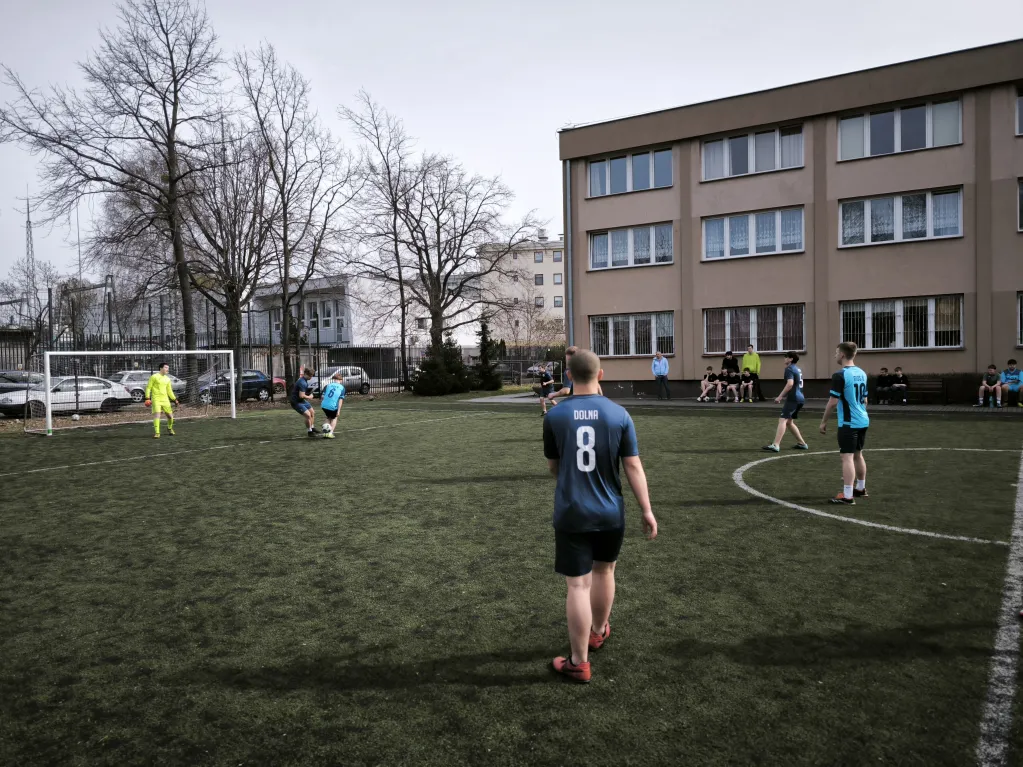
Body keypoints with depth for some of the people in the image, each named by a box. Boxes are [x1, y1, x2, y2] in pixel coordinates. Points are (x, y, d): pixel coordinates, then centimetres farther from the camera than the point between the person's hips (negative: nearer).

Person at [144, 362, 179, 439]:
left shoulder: (167, 379, 14)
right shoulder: (154, 377, -2)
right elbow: (148, 387, -3)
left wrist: (174, 399, 14)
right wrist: (147, 398, -13)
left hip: (165, 399, 5)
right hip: (156, 399, -5)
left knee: (170, 416, 6)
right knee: (157, 415, -17)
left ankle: (170, 429, 33)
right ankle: (157, 433, -15)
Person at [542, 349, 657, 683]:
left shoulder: (554, 416, -7)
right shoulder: (619, 414, -6)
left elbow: (553, 467, 5)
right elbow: (634, 467, -5)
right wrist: (647, 511, 1)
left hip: (571, 513, -2)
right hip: (610, 512, 2)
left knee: (577, 585, 3)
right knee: (604, 571, 23)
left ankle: (579, 662, 11)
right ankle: (598, 631, 45)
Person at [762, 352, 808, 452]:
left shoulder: (789, 369, -9)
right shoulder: (797, 369, 20)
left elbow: (790, 384, -23)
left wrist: (780, 397, -22)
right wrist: (785, 397, 28)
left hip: (793, 399, -10)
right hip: (799, 398, 10)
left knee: (782, 420, -16)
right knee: (789, 422, 19)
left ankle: (775, 445, -26)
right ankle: (802, 443, 24)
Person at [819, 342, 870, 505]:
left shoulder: (840, 375, -16)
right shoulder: (862, 374, 9)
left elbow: (833, 402, -17)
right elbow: (864, 400, 18)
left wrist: (824, 421, -8)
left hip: (848, 423, -8)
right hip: (863, 421, 8)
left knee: (847, 457, -7)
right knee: (858, 455, 21)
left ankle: (847, 496, -8)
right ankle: (860, 488, 34)